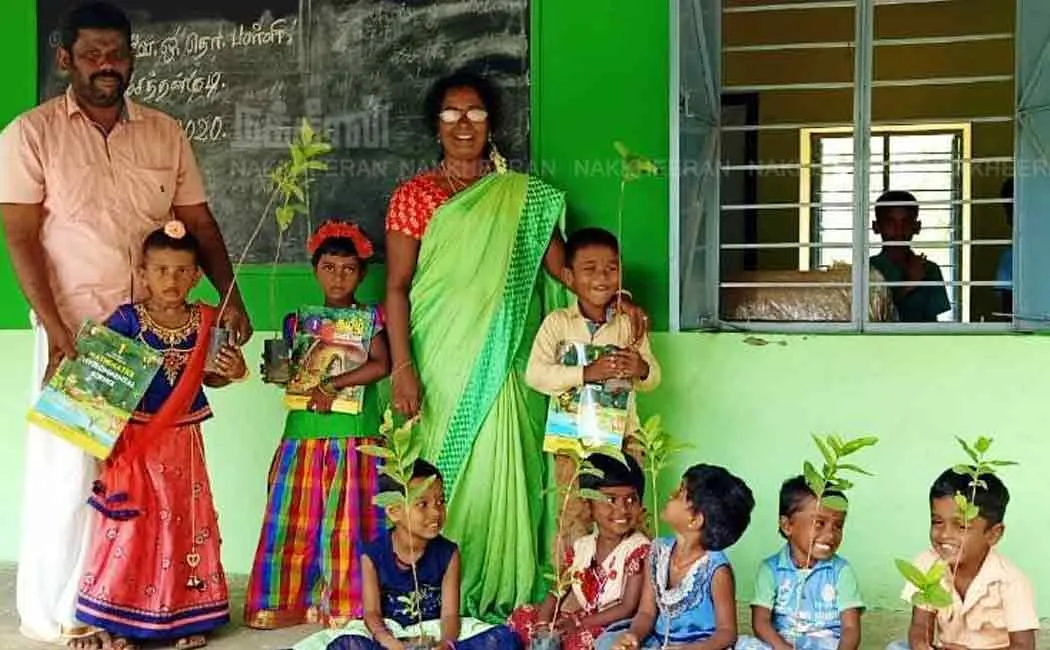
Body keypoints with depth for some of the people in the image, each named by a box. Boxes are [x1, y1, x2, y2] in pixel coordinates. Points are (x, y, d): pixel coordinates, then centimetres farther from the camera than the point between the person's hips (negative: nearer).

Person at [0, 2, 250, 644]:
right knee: (67, 469, 1)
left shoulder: (166, 133, 8)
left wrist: (230, 296, -1)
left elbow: (200, 223, 11)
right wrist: (54, 327, -14)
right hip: (76, 330, -3)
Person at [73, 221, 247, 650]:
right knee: (130, 526, 0)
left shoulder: (204, 322, 0)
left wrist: (233, 372, -7)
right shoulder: (126, 319, -9)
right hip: (132, 440, -3)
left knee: (183, 523, 10)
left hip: (181, 441, 3)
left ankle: (185, 616, 21)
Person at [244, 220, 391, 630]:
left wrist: (333, 384, -17)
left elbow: (381, 365, -12)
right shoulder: (298, 321, 13)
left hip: (355, 439, -3)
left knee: (348, 525, -1)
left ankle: (346, 604, 7)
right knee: (296, 523, 3)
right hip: (304, 437, 3)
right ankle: (289, 601, 12)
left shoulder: (371, 317, 3)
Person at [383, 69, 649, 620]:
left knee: (495, 473, -1)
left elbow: (562, 265, 3)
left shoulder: (522, 196, 9)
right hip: (439, 362, -1)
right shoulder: (414, 196, 3)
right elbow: (397, 287, -1)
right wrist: (402, 368, -10)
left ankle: (499, 595, 8)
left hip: (497, 364, 1)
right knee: (441, 476, 1)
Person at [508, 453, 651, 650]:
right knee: (522, 616, 0)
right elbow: (558, 592, 5)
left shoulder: (639, 548, -14)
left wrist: (580, 623, -20)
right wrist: (543, 624, -15)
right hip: (576, 619, 7)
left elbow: (629, 608, -17)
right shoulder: (581, 546, 5)